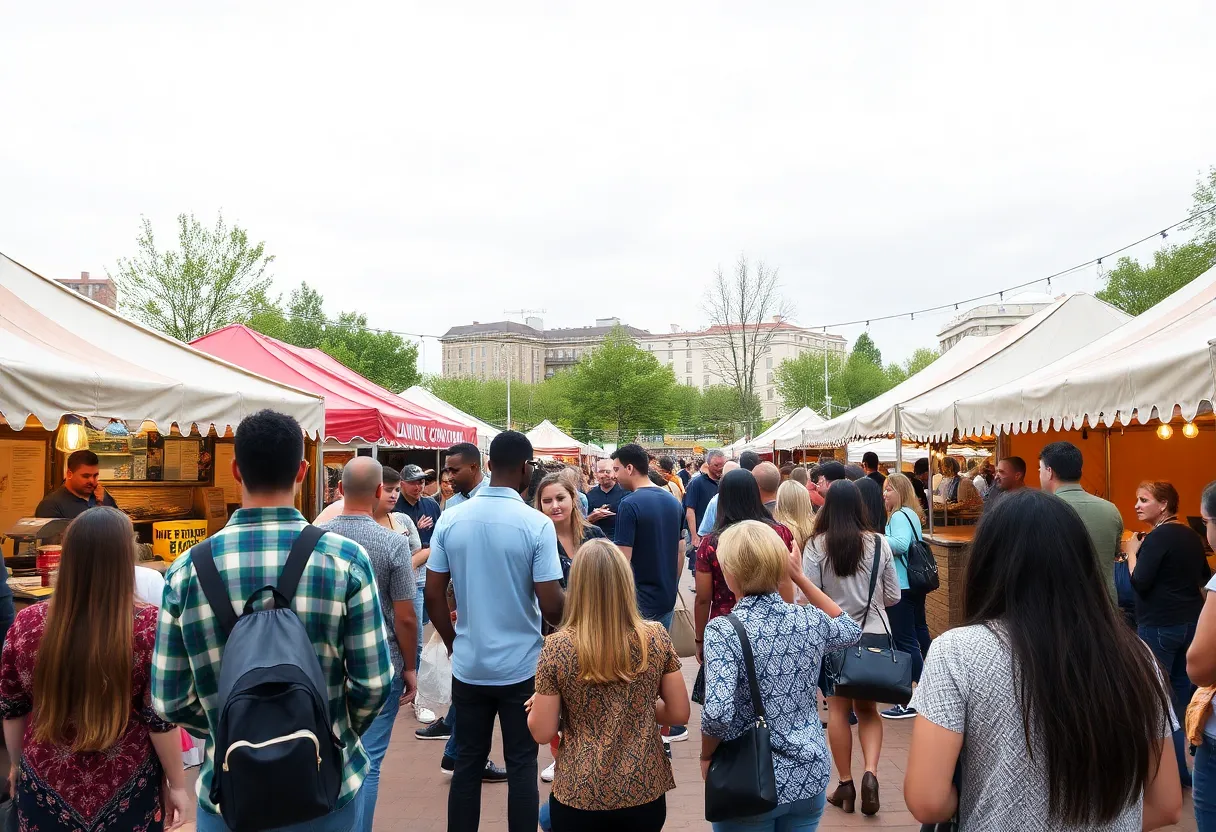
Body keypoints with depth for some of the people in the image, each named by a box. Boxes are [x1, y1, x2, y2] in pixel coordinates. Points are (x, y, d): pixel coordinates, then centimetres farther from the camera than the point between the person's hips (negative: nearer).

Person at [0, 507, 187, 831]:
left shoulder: (27, 624, -11)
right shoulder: (149, 627, -21)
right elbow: (161, 720, -14)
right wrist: (177, 784, -1)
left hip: (47, 788, 2)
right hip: (127, 793, -2)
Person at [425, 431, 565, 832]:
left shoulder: (450, 520, -3)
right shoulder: (537, 524, -15)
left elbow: (433, 597, 1)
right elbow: (551, 607, -16)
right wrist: (572, 612, 7)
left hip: (468, 665, 3)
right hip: (521, 667, -3)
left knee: (467, 764, 15)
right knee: (521, 767, 10)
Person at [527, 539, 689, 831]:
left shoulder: (557, 647, -14)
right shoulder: (656, 638, -9)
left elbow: (542, 733, -9)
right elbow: (679, 714, -2)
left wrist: (537, 704, 11)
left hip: (579, 795, -1)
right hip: (645, 791, 2)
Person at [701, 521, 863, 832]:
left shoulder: (723, 630, -20)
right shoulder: (811, 621, -5)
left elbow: (717, 713, -29)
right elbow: (852, 630, 18)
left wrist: (706, 756, -9)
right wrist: (801, 578, 12)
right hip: (810, 776, 4)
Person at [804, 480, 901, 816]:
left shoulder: (816, 546, -11)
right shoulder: (879, 543, -5)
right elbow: (893, 596, 2)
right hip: (874, 634, 2)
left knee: (838, 709, 12)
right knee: (867, 709, 16)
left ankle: (845, 785, 18)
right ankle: (870, 773, -2)